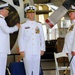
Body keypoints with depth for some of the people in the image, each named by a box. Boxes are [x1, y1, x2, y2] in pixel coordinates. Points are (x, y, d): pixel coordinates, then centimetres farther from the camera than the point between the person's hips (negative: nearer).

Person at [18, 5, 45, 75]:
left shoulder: (39, 25, 11)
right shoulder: (23, 26, 4)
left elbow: (42, 38, 11)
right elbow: (20, 39, 0)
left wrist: (42, 49, 6)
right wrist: (21, 50, -7)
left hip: (37, 52, 2)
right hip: (27, 52, -2)